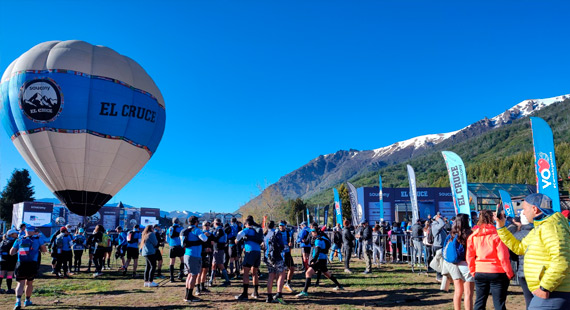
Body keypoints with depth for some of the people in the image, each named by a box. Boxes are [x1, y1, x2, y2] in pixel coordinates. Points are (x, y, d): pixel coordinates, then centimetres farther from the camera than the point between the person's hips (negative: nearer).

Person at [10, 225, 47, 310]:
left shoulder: (19, 240, 6)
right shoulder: (37, 240, 2)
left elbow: (11, 252, 8)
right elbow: (44, 250, 11)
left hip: (21, 264, 1)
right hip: (32, 264, -1)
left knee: (20, 283, 4)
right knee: (29, 283, 15)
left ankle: (18, 301, -15)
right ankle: (27, 301, 25)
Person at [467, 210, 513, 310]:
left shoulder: (473, 236, 2)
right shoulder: (497, 235, -11)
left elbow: (469, 256, 4)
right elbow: (503, 257, -12)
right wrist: (509, 273, -2)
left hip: (480, 272, 4)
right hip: (497, 272, -4)